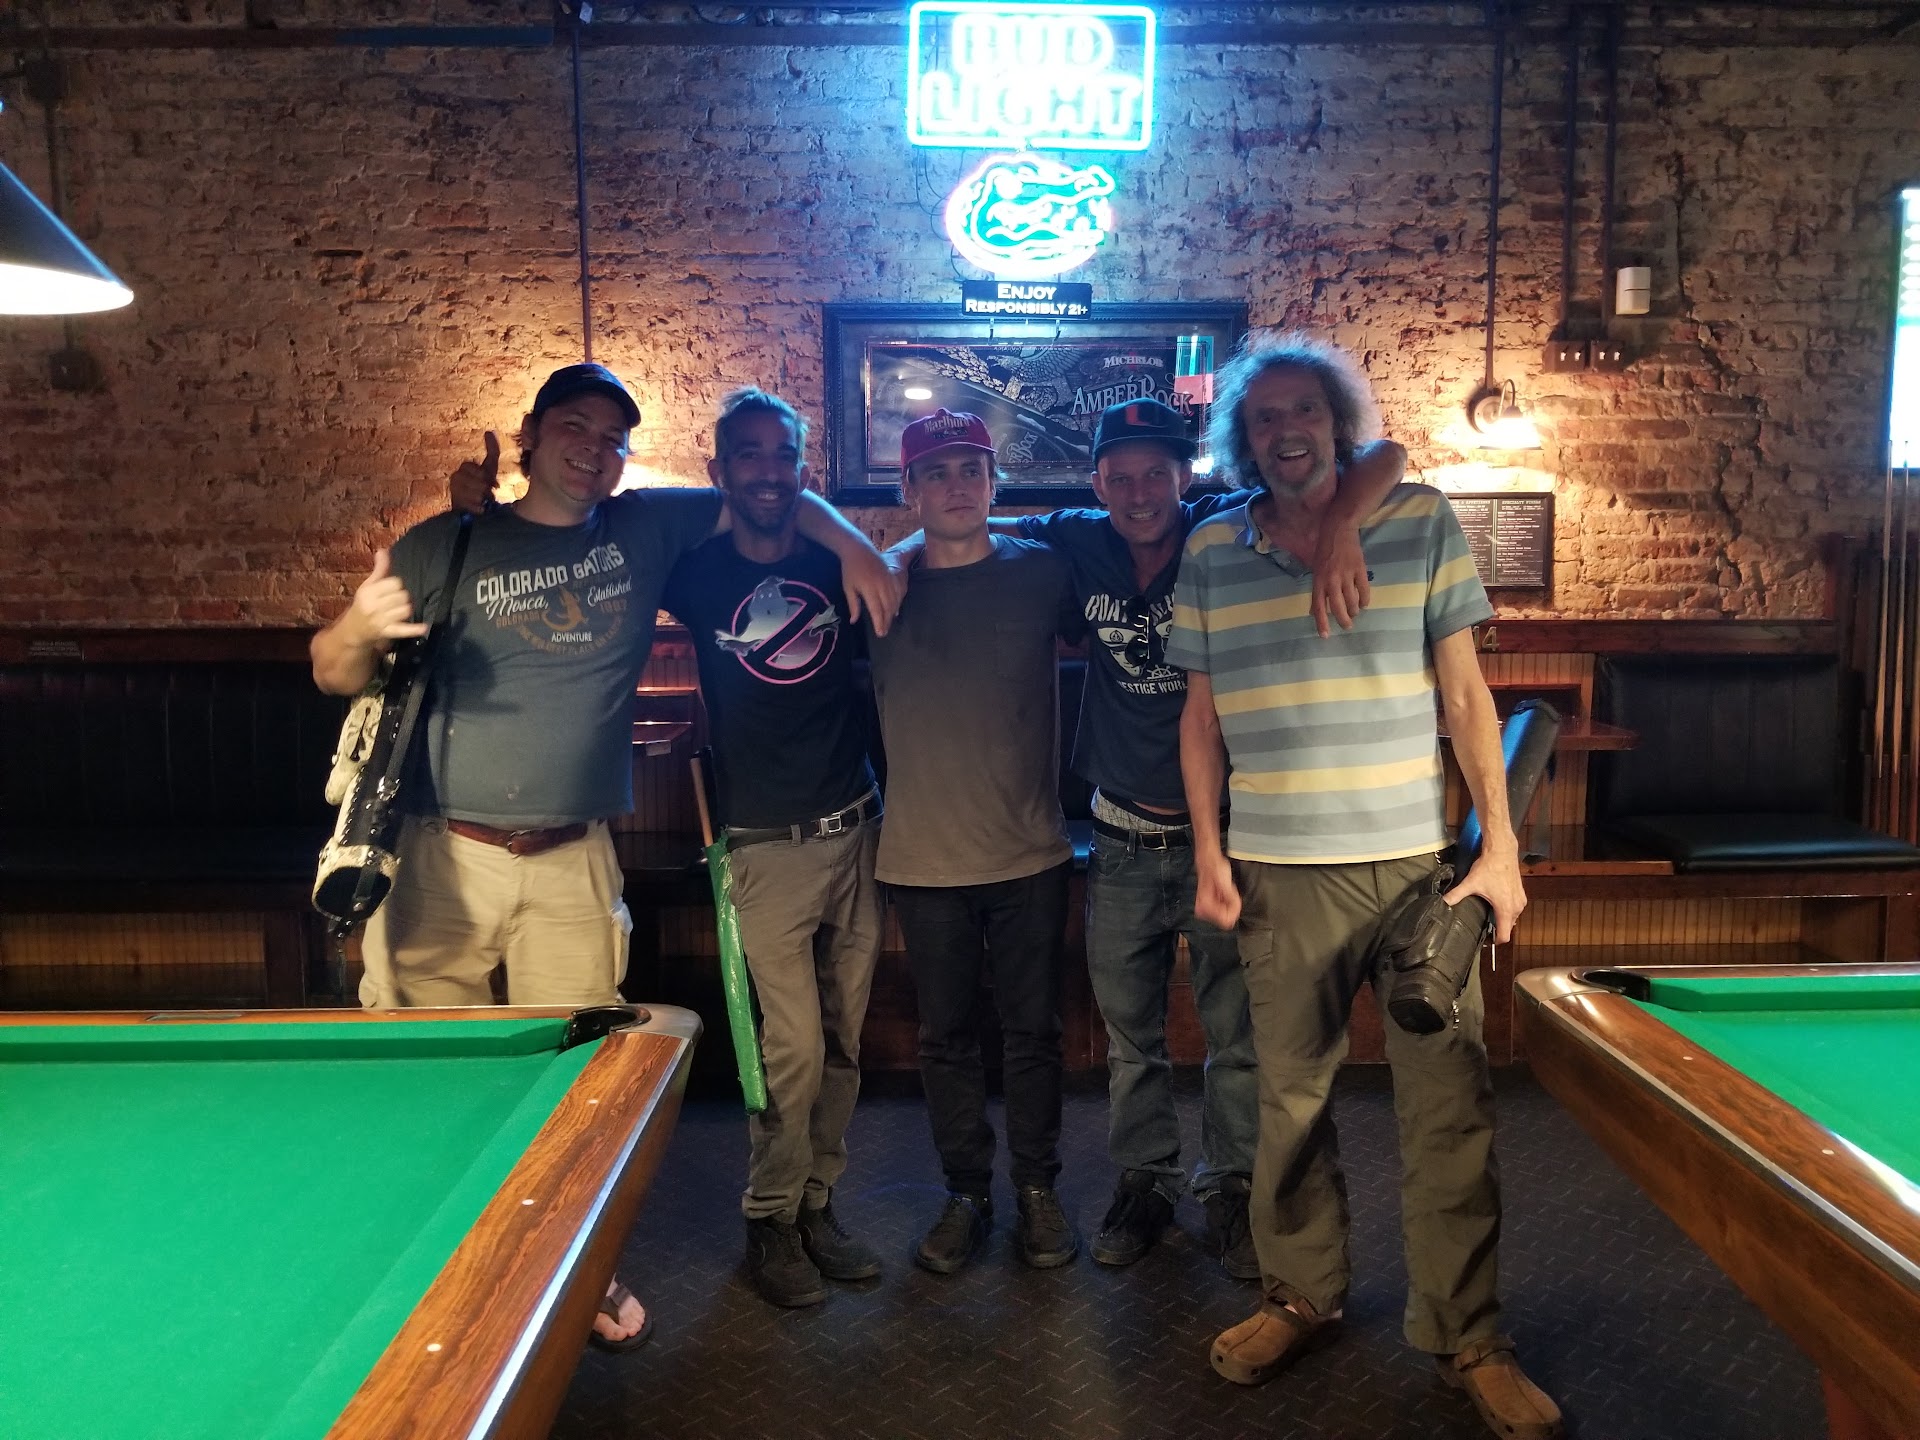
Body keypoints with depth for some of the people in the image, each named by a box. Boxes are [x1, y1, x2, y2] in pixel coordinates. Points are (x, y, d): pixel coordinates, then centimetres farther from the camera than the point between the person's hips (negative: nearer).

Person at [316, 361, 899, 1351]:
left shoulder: (646, 530, 7)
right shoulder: (446, 547, 1)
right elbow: (334, 676, 1)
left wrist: (854, 547, 2)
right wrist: (360, 629, -22)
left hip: (574, 867, 1)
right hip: (444, 858, -1)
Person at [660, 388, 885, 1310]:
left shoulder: (836, 563, 2)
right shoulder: (698, 574, -3)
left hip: (855, 830, 3)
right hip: (767, 846, -3)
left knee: (842, 1042, 11)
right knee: (793, 1046, -4)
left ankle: (816, 1204, 28)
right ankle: (770, 1222, 17)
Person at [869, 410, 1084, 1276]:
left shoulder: (1039, 571, -2)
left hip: (1030, 851, 0)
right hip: (924, 857, 0)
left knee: (1032, 1033, 11)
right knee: (946, 1038, 12)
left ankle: (1037, 1189, 30)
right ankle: (965, 1194, 29)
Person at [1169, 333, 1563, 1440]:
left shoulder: (1423, 524, 1)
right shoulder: (1212, 553, 6)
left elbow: (1465, 692, 2)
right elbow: (1202, 715, 10)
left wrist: (1500, 844, -4)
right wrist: (1209, 852, 2)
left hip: (1416, 861, -1)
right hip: (1281, 875, 1)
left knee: (1450, 1108, 2)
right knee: (1291, 1099, 9)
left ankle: (1468, 1337, 18)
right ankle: (1303, 1299, 28)